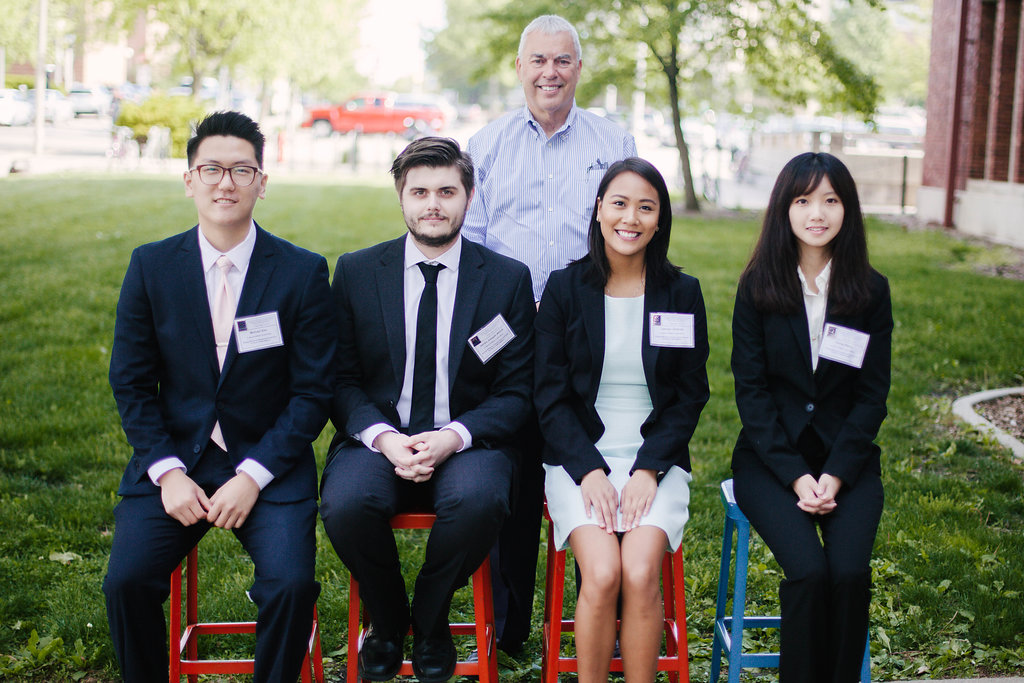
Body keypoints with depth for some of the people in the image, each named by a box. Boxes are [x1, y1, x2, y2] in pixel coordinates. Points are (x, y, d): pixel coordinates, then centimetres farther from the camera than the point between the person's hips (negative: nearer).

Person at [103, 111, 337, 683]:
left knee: (292, 584, -24)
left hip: (269, 464, -1)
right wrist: (167, 472, -8)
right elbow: (132, 383, 5)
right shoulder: (152, 266, 3)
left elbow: (313, 392, -3)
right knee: (127, 580, -20)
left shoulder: (303, 272, -3)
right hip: (174, 459, 2)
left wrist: (252, 476, -12)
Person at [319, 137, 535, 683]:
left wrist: (453, 437, -17)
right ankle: (386, 621, 1)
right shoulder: (356, 272, 7)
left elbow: (516, 391, 2)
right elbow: (342, 379, 5)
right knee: (347, 503, -31)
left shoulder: (508, 279, 4)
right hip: (377, 438, 1)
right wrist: (383, 438, -15)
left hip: (466, 444, -1)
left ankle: (430, 623, -3)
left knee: (479, 501, -34)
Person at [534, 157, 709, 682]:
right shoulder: (565, 289, 2)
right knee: (601, 574, -24)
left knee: (640, 573, -24)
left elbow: (690, 396, 5)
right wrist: (589, 470, -12)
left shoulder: (682, 294, 5)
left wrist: (648, 469, -8)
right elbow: (550, 395, 1)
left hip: (656, 459, 1)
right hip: (579, 457, -1)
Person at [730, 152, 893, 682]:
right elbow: (751, 389, -3)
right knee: (808, 570, -25)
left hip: (847, 455, 1)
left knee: (849, 571, -23)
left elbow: (872, 395, 3)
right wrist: (795, 475, -13)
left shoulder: (871, 291, 3)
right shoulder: (758, 287, -1)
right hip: (770, 455, -1)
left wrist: (835, 475, -10)